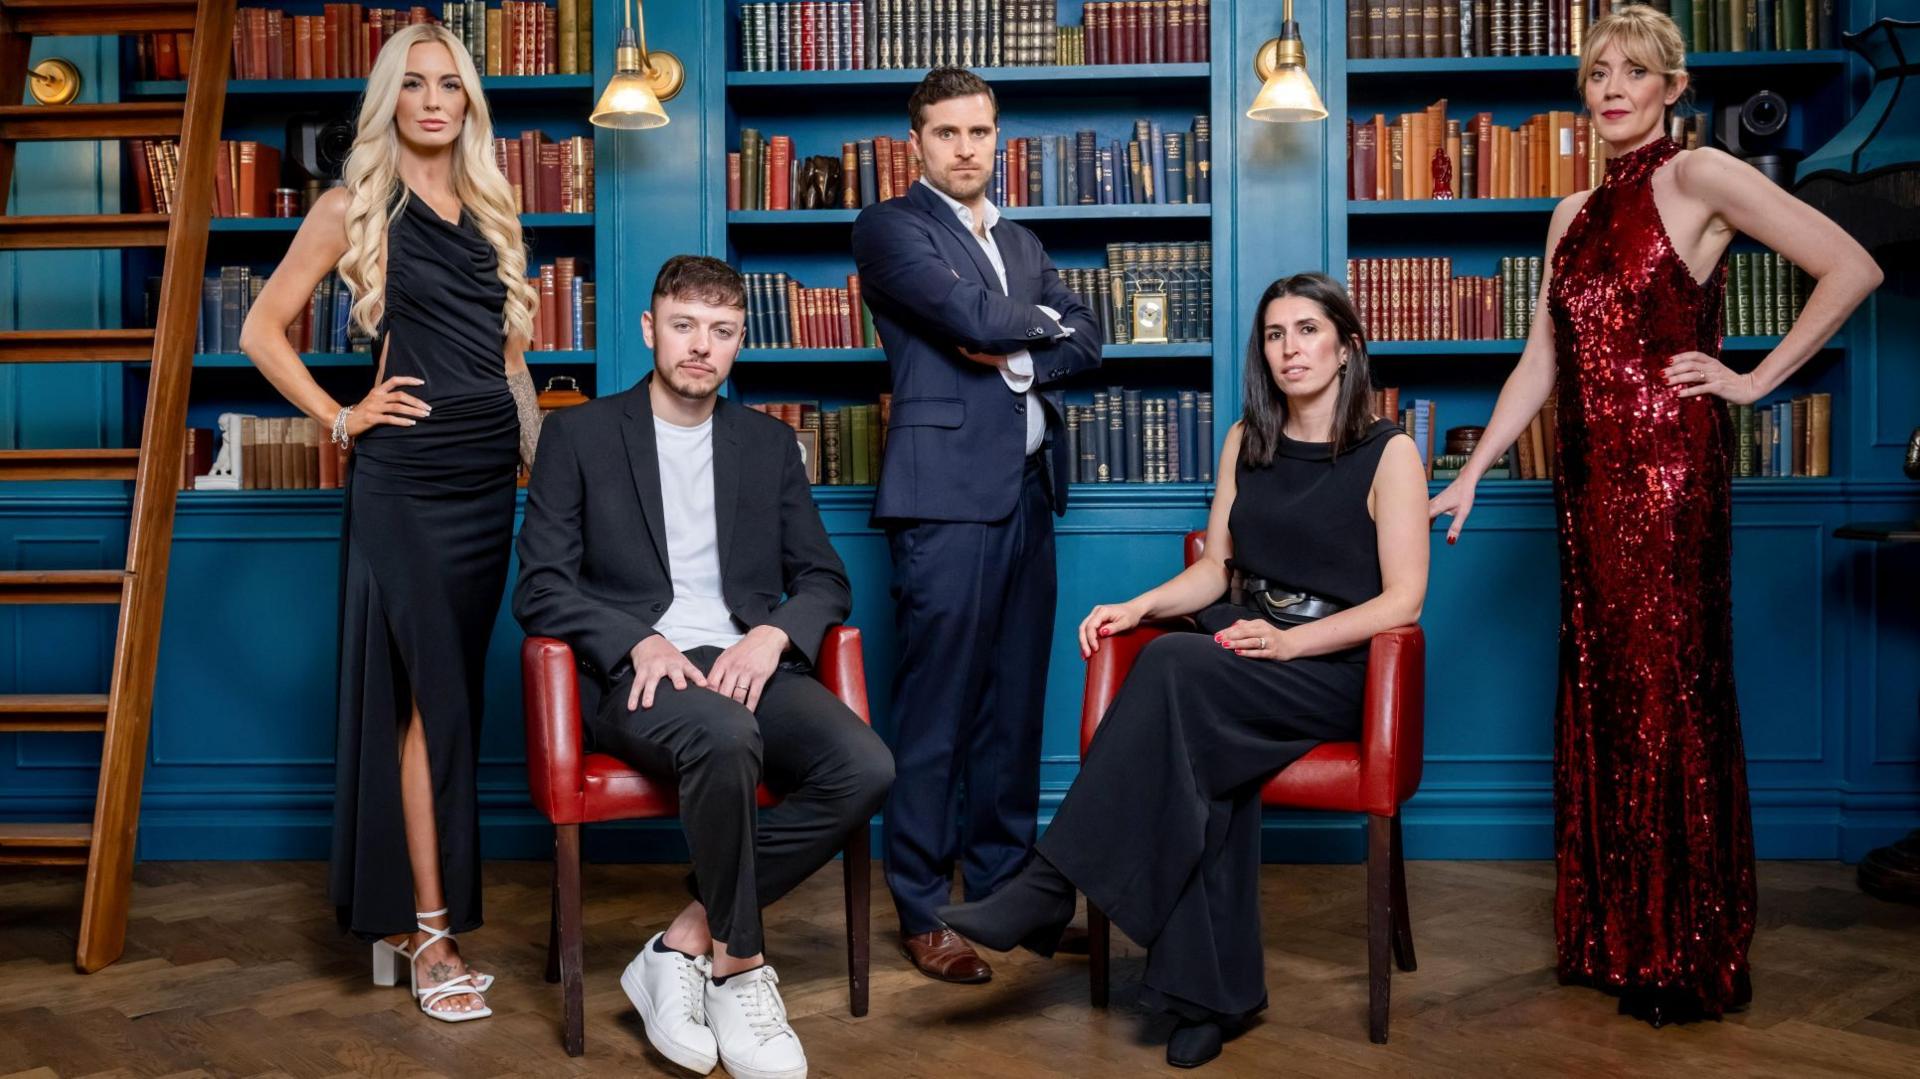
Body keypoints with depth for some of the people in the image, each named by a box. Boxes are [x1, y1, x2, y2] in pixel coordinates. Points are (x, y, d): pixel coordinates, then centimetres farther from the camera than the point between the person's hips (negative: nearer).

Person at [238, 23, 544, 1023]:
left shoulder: (488, 211, 16)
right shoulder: (355, 208, 1)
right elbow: (262, 330, 0)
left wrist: (544, 449, 11)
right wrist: (340, 418, -4)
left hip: (489, 475, 5)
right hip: (405, 479, -5)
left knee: (448, 696, 9)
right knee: (431, 699, -7)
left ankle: (400, 909, 20)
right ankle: (429, 934, 1)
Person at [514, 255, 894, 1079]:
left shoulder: (769, 443, 17)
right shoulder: (580, 435, 8)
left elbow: (825, 580, 14)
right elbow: (540, 587, 1)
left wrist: (772, 635, -9)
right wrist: (638, 643, -17)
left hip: (746, 661, 4)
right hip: (638, 669, -3)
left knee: (865, 769, -26)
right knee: (724, 739, -38)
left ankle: (685, 944, -14)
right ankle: (738, 966, -17)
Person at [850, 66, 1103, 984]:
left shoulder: (1020, 243, 22)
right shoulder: (891, 226, 0)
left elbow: (1087, 340, 11)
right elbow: (976, 317, -14)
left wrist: (1017, 353, -7)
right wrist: (1041, 321, 5)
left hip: (1026, 491, 7)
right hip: (948, 494, -7)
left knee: (1014, 704, 10)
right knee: (936, 712, -4)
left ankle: (1003, 884, 20)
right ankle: (921, 913, 4)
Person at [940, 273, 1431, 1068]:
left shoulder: (1389, 452, -1)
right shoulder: (1246, 441, 14)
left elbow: (1402, 600, -8)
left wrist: (1288, 642, -21)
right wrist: (1137, 607, -5)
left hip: (1336, 669, -4)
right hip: (1241, 653, 4)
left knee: (1174, 666, -32)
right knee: (1204, 759, -32)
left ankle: (1050, 888, -29)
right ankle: (1213, 993, -27)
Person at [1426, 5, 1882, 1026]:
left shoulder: (1697, 177, -5)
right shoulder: (1575, 213, 16)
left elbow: (1851, 269, -12)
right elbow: (1541, 360, 15)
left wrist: (1756, 380, -9)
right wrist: (1471, 473, 9)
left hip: (1668, 464, -7)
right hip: (1588, 471, 7)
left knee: (1669, 695, -2)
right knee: (1597, 695, 10)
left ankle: (1686, 953, 10)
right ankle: (1611, 936, 22)